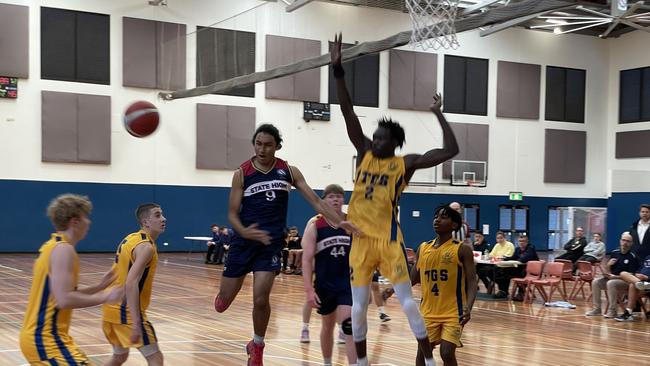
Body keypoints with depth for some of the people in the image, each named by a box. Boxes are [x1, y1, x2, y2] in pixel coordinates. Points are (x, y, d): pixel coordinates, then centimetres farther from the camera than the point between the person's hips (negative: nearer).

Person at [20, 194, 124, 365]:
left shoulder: (51, 246, 14)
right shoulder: (63, 249, -16)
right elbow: (64, 300, -26)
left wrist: (99, 287, 17)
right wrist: (105, 297, -16)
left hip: (38, 334, 11)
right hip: (46, 338, -11)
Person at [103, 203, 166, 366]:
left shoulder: (130, 239, 12)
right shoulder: (146, 246, -17)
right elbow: (131, 284, -27)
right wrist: (136, 323, -30)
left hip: (112, 308, 9)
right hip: (126, 312, -9)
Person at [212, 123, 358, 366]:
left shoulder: (288, 171, 0)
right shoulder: (242, 173, -5)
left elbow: (315, 200, -2)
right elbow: (232, 212, -5)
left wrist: (338, 222, -15)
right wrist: (244, 231, -26)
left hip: (271, 242, 0)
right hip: (244, 241, 0)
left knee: (260, 300, -12)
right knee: (224, 301, 5)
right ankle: (224, 295, 45)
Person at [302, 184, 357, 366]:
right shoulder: (315, 226, -5)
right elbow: (307, 260, -8)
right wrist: (309, 290, -15)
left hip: (350, 283, 0)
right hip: (325, 285, 0)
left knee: (350, 326, -15)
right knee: (327, 326, 18)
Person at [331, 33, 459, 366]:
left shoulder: (406, 163, -2)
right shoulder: (364, 153, 7)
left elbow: (451, 151, -9)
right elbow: (348, 114, 0)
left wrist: (439, 116, -8)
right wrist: (338, 69, -7)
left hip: (388, 239, -3)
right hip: (360, 239, 4)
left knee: (408, 303, -2)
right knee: (358, 307, 7)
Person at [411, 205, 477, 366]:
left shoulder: (462, 249, -8)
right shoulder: (423, 248, 6)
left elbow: (472, 282, -12)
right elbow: (413, 279, 14)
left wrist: (468, 308, -26)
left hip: (453, 313, -5)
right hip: (428, 311, 5)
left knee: (447, 353, -12)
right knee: (423, 351, 7)